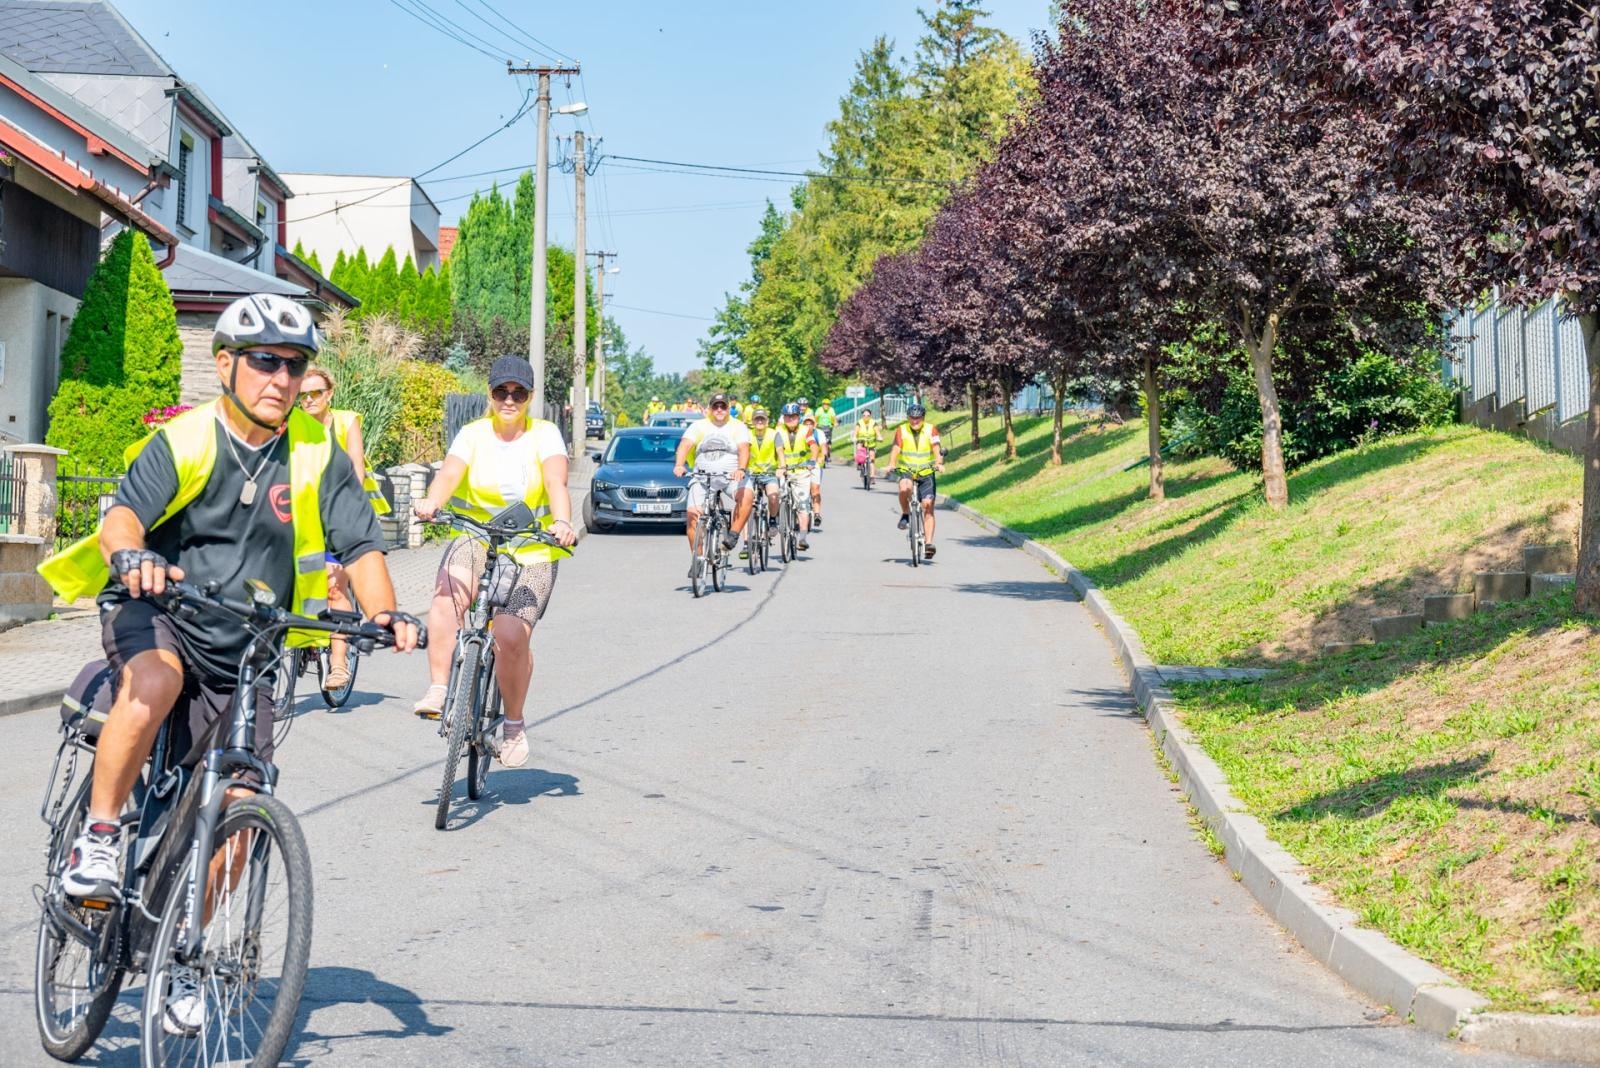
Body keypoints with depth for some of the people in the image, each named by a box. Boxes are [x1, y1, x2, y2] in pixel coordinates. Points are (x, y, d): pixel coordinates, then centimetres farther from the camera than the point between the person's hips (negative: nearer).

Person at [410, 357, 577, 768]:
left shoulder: (544, 434, -2)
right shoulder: (473, 434, 1)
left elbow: (556, 482, -18)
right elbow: (449, 474, -16)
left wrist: (562, 522, -38)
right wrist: (431, 502, -39)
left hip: (532, 550, -1)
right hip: (476, 538, 1)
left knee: (512, 636, -17)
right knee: (447, 592, -33)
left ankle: (514, 724, 6)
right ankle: (437, 691, -29)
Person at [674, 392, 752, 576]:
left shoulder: (738, 427, 7)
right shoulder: (698, 426, 9)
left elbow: (744, 449, -9)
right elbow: (685, 444, -5)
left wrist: (741, 469, -30)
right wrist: (679, 465, -26)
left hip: (731, 477, -1)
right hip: (702, 476, 1)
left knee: (746, 494, -33)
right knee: (693, 513, -15)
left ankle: (733, 535, -20)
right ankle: (696, 558, -1)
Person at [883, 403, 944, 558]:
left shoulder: (931, 429, -4)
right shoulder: (901, 430, -4)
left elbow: (936, 448, -15)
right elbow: (896, 448, -15)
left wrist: (939, 464, -35)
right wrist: (891, 464, -34)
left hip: (926, 473, 1)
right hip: (906, 471, 0)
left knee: (928, 506, -10)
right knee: (905, 488, -35)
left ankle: (928, 542, -9)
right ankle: (905, 514, -7)